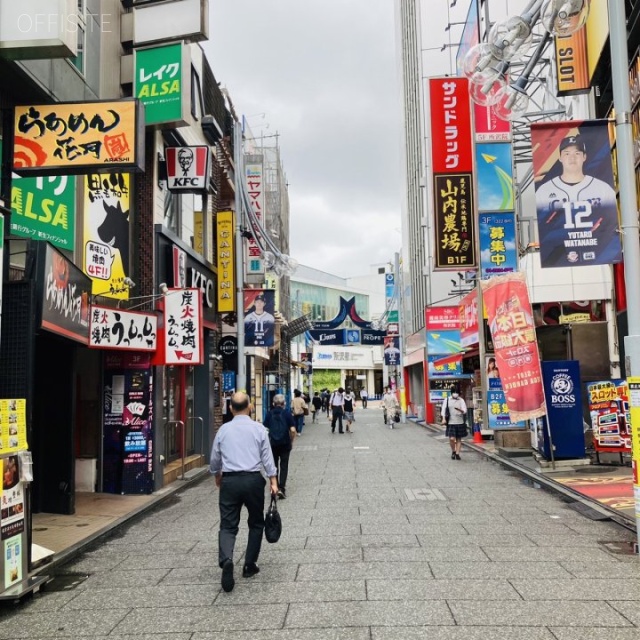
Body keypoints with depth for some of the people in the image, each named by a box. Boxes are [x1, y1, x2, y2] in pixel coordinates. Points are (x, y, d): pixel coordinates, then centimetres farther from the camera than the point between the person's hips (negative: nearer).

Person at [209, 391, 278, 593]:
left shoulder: (223, 430, 5)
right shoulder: (258, 428, -1)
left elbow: (215, 459, 13)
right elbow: (267, 457, -3)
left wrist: (217, 475, 31)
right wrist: (273, 481, 2)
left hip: (229, 480, 1)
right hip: (252, 480, -1)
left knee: (228, 525, 1)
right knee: (256, 523, 17)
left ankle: (226, 560, -24)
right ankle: (249, 565, 19)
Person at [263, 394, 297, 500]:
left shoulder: (269, 414, -1)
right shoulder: (287, 414, -6)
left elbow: (266, 430, -3)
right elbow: (293, 430, -10)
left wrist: (268, 441, 11)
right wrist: (291, 441, 4)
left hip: (273, 444, 2)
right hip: (285, 443, -2)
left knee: (274, 465, 16)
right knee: (284, 466, 5)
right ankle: (281, 488, -5)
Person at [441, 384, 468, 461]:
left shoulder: (461, 400, 4)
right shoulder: (447, 400, 4)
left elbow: (465, 410, -4)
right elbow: (444, 409, 3)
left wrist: (460, 410, -26)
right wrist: (444, 418, -10)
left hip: (460, 423, 1)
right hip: (451, 423, -1)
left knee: (459, 439, 6)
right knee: (452, 438, -9)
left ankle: (457, 453, 16)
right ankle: (453, 451, 16)